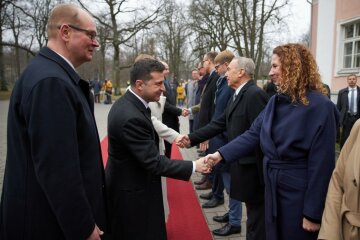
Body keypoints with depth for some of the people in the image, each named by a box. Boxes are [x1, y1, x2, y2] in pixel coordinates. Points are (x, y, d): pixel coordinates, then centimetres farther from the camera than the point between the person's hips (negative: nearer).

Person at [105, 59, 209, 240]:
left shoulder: (126, 103, 1)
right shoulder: (131, 117, -30)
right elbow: (154, 163, -27)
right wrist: (194, 166, -20)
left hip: (127, 183, 10)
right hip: (132, 193, -9)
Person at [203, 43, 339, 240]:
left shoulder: (320, 107, -19)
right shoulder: (276, 101, 3)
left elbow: (321, 164, -19)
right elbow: (253, 134, 2)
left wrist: (313, 213, -16)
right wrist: (221, 154, -9)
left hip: (299, 194, -7)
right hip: (273, 189, 7)